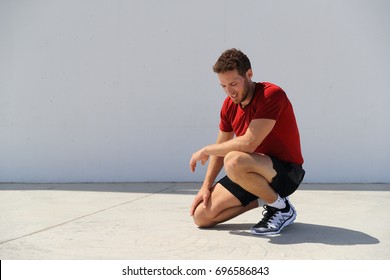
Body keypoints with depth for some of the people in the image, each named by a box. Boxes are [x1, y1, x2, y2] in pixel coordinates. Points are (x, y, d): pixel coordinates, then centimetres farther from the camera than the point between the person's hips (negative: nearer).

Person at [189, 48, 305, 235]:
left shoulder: (272, 95, -22)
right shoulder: (229, 105, 3)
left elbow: (248, 144, -29)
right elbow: (221, 148, 11)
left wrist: (205, 150, -16)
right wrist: (206, 186, 0)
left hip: (286, 172, -7)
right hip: (256, 170, 7)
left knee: (234, 161, -38)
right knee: (201, 216, -5)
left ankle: (281, 207, -13)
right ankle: (263, 199, 9)